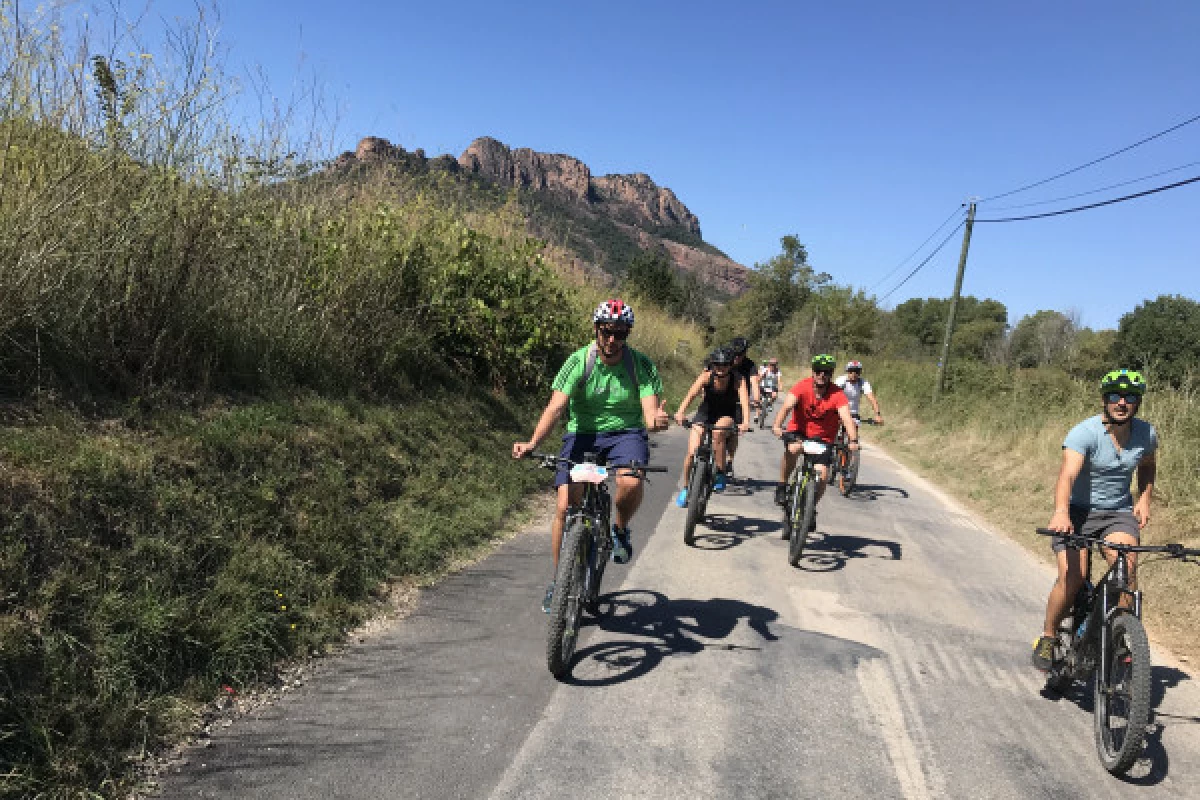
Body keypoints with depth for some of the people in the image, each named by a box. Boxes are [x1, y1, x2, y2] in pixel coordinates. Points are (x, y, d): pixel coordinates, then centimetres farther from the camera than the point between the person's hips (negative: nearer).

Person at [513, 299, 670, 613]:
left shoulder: (642, 365, -9)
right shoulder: (578, 361, -11)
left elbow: (650, 412, -17)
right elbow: (555, 407, -20)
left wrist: (657, 420, -43)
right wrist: (532, 442, -36)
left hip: (626, 434, 0)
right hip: (582, 434, 0)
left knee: (631, 483, -33)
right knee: (566, 506, -13)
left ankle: (620, 529, 2)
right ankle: (558, 580, 8)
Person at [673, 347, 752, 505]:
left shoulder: (737, 380, -20)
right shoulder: (706, 376, -20)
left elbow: (744, 399, -35)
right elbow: (692, 393, -36)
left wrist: (746, 422, -54)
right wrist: (680, 412, -54)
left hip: (726, 416, -1)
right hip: (705, 413, 1)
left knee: (719, 432, -36)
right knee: (692, 453, -12)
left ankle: (720, 474, -21)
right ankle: (685, 488, 11)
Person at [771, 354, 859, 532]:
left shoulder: (837, 394, -17)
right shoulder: (802, 387, -17)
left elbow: (846, 417, -29)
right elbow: (787, 406, -31)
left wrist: (853, 440, -47)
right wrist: (777, 426, -50)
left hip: (823, 439, 1)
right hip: (799, 432, -1)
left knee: (822, 475, -15)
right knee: (793, 449, -36)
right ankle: (782, 486, -12)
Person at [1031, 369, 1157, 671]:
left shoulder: (1147, 434, -3)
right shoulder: (1084, 433, -20)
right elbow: (1067, 475, -35)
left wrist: (1144, 500, 5)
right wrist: (1061, 512, -53)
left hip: (1119, 512, 4)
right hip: (1078, 511, -4)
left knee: (1127, 566, -25)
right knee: (1072, 578, -18)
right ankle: (1047, 638, 3)